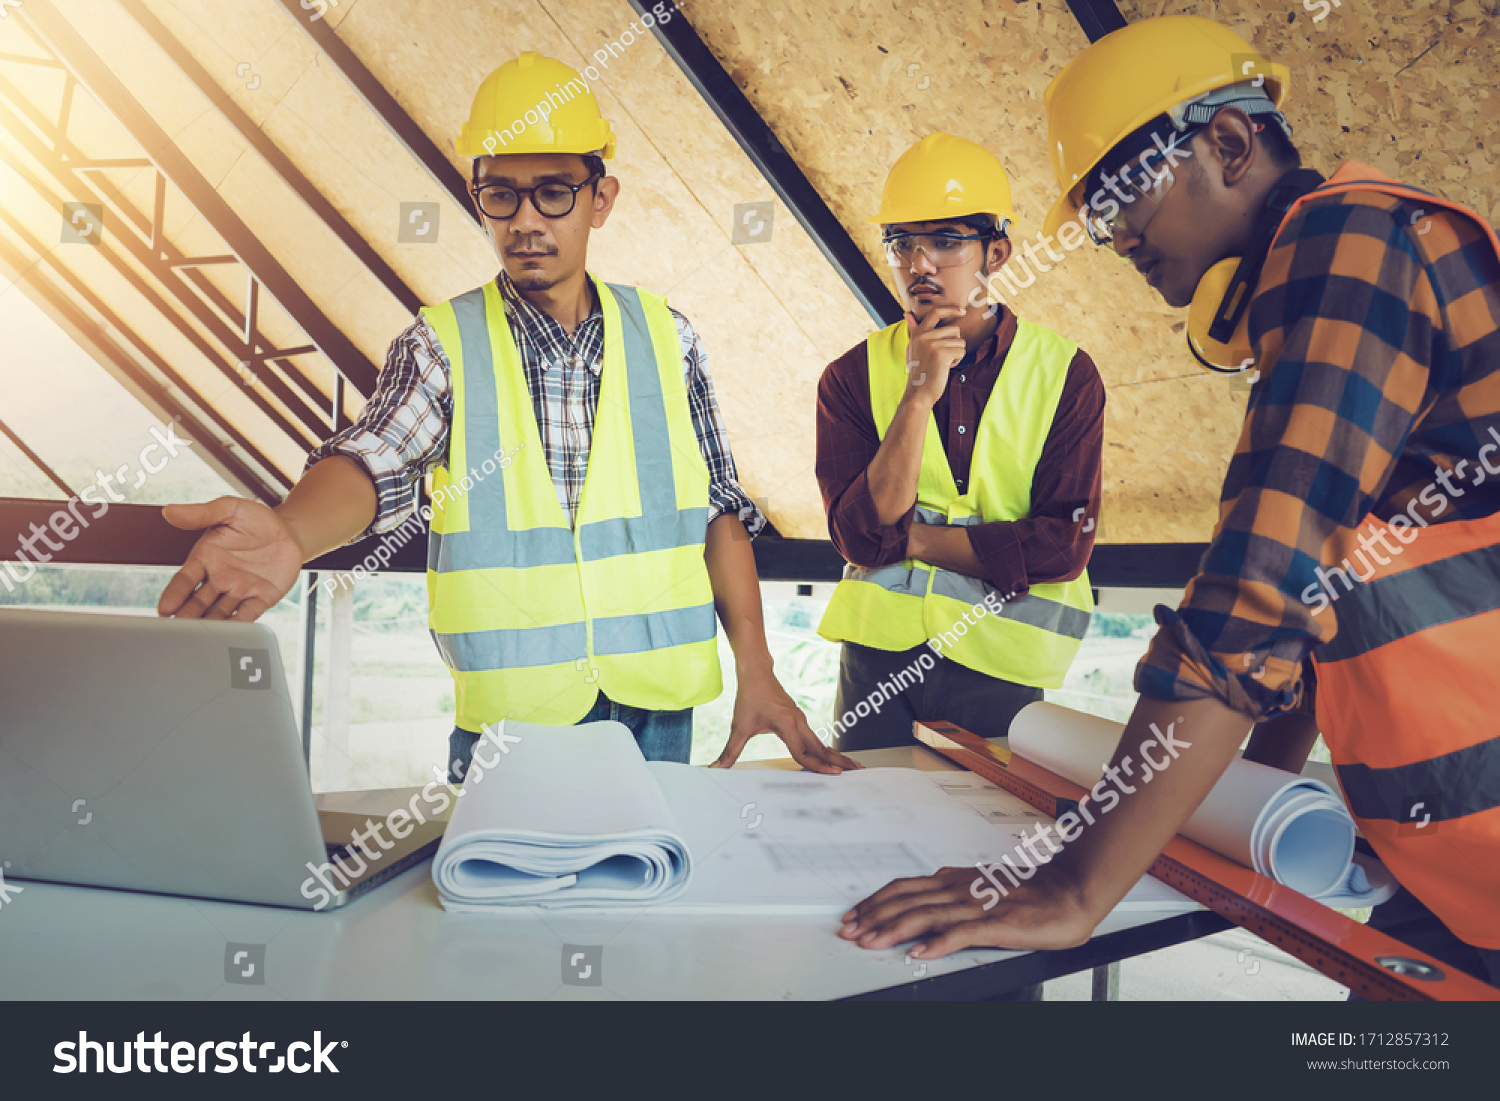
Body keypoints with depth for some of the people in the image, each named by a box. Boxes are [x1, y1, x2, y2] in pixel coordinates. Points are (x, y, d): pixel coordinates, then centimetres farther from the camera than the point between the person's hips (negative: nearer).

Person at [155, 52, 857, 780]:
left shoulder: (665, 336, 3)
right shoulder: (442, 346, -3)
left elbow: (719, 508, 3)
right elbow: (376, 460, -21)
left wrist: (756, 670, -4)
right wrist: (291, 531, -43)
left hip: (658, 712, 2)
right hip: (509, 719, -1)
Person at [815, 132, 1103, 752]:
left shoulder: (1065, 373, -4)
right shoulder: (853, 376, -2)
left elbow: (1063, 546, -11)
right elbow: (859, 538, -13)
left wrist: (911, 540, -12)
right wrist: (918, 396, -19)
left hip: (1001, 663, 0)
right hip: (879, 652, 1)